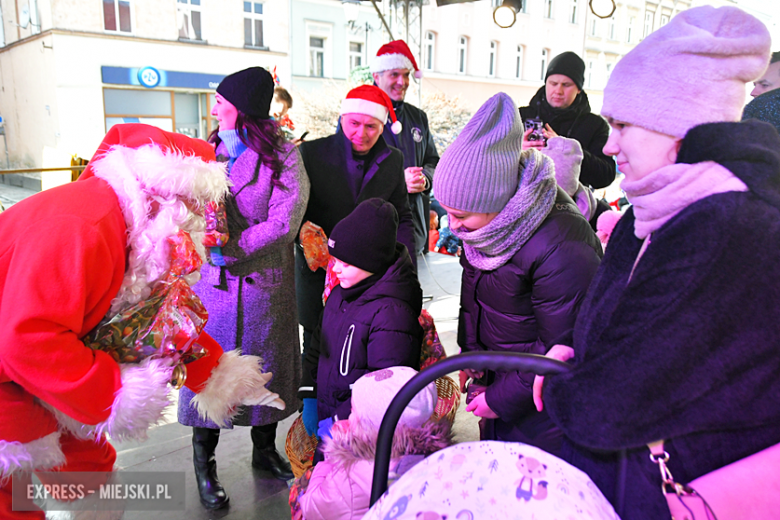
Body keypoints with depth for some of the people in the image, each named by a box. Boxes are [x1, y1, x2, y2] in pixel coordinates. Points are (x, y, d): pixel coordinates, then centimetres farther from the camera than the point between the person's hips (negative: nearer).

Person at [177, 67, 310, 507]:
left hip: (265, 282, -1)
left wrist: (228, 250, -19)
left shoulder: (283, 155, -6)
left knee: (267, 365, 13)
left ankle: (265, 449, 36)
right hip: (214, 281, 2)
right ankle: (204, 463, 27)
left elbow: (283, 223, -15)